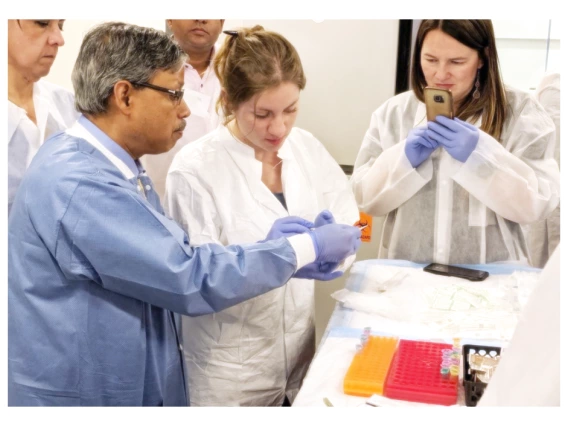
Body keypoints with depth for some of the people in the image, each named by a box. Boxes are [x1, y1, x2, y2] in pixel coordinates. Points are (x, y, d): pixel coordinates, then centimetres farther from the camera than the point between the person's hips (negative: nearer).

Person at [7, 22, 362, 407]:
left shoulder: (103, 167, 5)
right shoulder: (79, 184, -26)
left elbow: (169, 261, 4)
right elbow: (190, 278, -25)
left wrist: (266, 249, -5)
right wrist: (308, 247, -16)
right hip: (82, 393, -9)